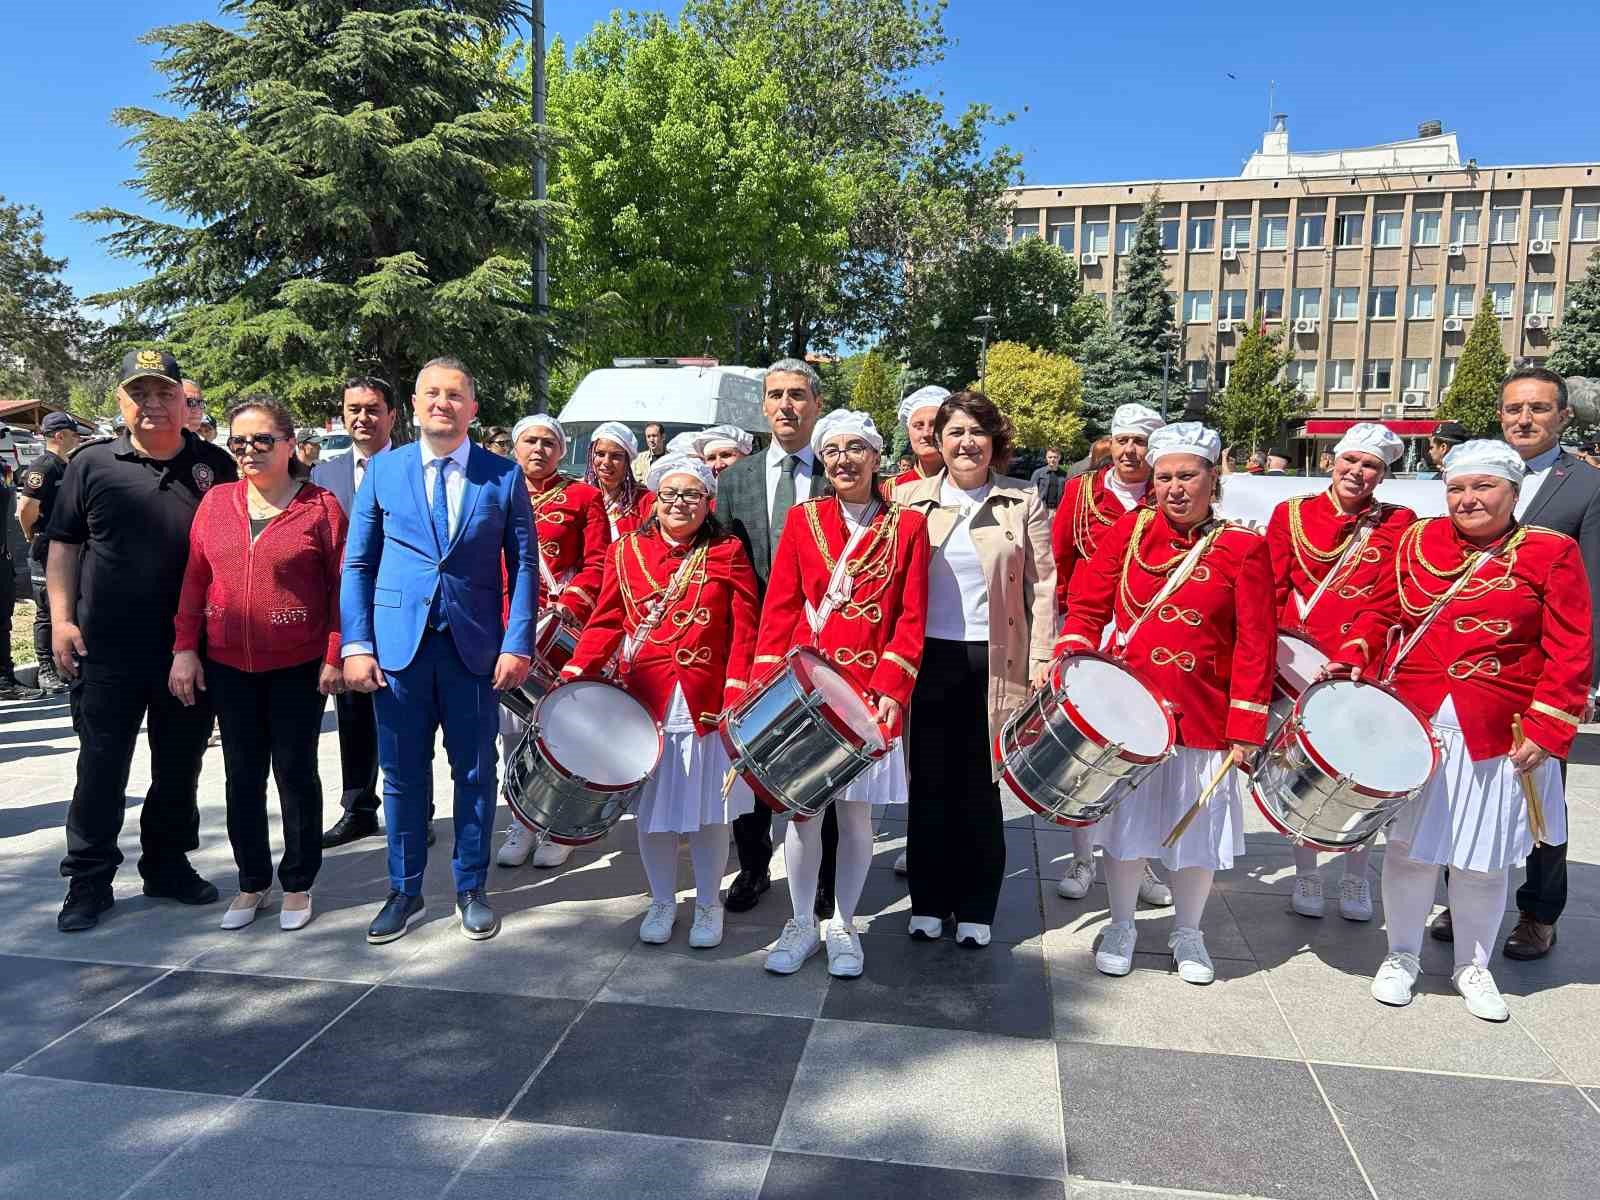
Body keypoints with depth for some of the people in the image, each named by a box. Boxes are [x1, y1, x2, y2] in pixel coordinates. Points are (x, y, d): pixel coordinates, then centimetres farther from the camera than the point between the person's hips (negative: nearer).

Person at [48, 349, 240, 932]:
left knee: (180, 765, 12)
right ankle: (88, 879, 19)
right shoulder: (91, 464, 2)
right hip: (107, 648, -1)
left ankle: (168, 863, 28)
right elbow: (64, 545, 7)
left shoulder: (216, 465, 4)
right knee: (101, 767, 6)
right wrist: (61, 619, -2)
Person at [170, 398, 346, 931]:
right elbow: (195, 579, 7)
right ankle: (252, 882, 26)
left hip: (298, 666, -4)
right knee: (242, 775, 12)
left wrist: (335, 656, -10)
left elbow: (341, 586, -6)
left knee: (295, 773, 6)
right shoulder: (215, 502, 5)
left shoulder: (321, 506, -6)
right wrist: (185, 649, 2)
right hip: (228, 666, 4)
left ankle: (298, 885, 20)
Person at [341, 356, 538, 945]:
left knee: (475, 771, 9)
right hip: (398, 644, 1)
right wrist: (356, 644, -4)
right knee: (402, 775, 9)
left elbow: (523, 565, 1)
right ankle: (404, 890, 26)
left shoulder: (504, 475, 2)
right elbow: (357, 564, 5)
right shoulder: (382, 470, 5)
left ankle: (470, 888, 26)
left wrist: (518, 644, -8)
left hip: (474, 646, 0)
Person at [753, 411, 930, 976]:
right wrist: (767, 686, -6)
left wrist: (890, 687, -11)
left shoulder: (907, 525, 3)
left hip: (870, 691, -1)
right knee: (802, 809, 6)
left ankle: (842, 926, 25)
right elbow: (778, 609, 2)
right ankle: (802, 924, 23)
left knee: (855, 814, 8)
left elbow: (912, 617, -1)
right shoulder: (802, 520, 6)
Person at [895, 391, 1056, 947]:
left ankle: (976, 908, 19)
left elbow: (1044, 585, 4)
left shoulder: (1023, 503, 5)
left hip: (994, 663, -1)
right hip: (928, 659, 1)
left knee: (980, 787, 5)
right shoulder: (908, 499, 7)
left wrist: (1041, 662, -4)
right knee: (929, 782, 6)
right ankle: (928, 902, 20)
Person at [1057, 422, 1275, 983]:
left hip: (1201, 717, -1)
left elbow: (1254, 646, -7)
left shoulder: (1244, 548, -5)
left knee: (1196, 827, 13)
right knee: (1124, 820, 11)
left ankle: (1188, 933, 35)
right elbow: (1087, 606, 3)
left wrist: (1245, 729, -10)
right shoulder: (1129, 530, 0)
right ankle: (1120, 926, 32)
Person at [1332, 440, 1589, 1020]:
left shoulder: (1553, 553, -4)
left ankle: (1473, 966, 31)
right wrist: (1353, 658, -7)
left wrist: (1547, 729, -11)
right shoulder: (1418, 541, 3)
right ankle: (1402, 955, 28)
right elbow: (1381, 612, 10)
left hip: (1498, 735, -1)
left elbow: (1572, 652, -5)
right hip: (1413, 722, 1)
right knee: (1411, 842, 9)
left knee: (1483, 857, 11)